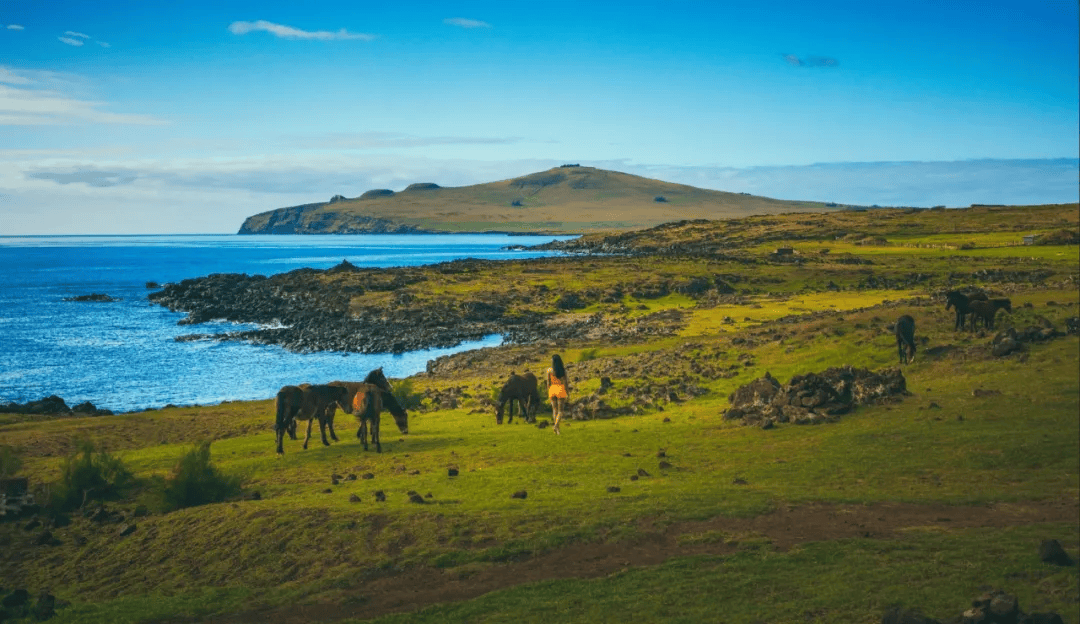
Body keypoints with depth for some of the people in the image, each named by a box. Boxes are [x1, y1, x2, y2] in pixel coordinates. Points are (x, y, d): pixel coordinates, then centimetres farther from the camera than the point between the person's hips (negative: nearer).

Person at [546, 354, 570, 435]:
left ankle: (557, 428, 13)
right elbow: (565, 382, -7)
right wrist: (568, 393, 1)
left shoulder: (549, 370, -5)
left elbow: (548, 382, -2)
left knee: (555, 410, 15)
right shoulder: (563, 370, -7)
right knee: (560, 411, 4)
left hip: (552, 390, 2)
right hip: (561, 390, -2)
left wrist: (548, 392, 11)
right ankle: (556, 426, -17)